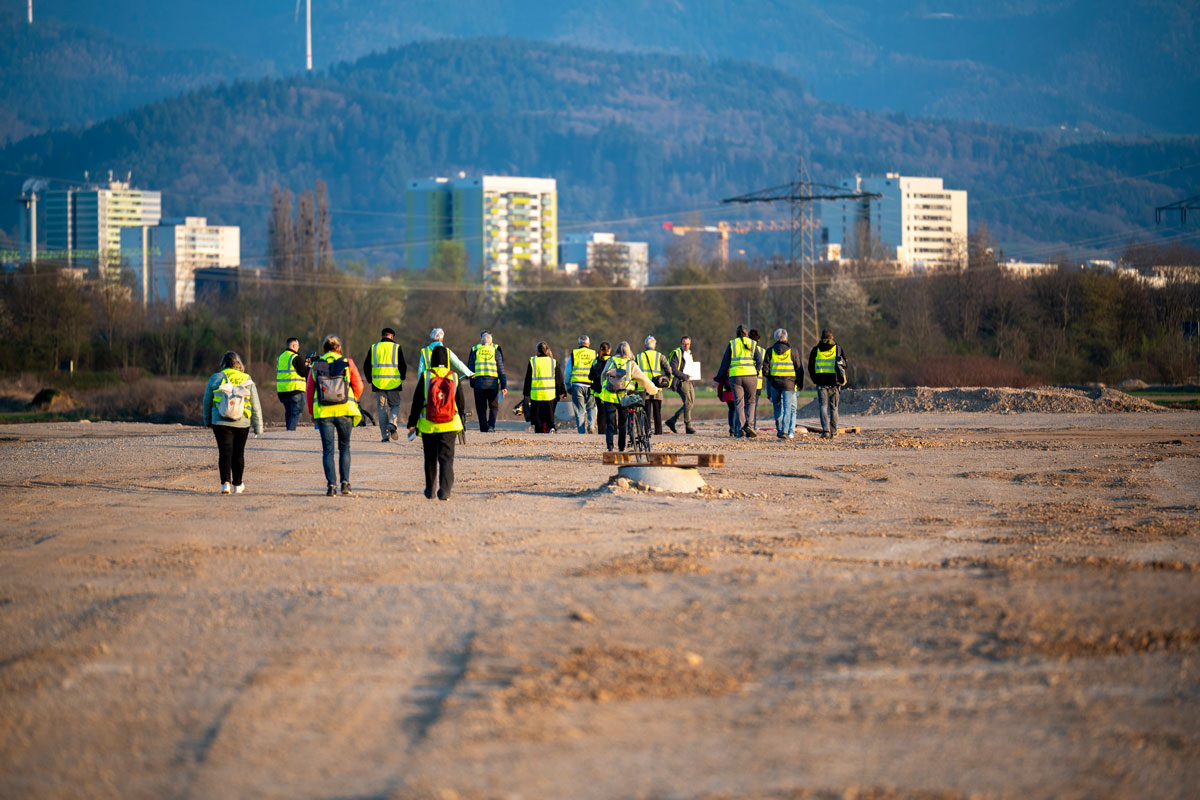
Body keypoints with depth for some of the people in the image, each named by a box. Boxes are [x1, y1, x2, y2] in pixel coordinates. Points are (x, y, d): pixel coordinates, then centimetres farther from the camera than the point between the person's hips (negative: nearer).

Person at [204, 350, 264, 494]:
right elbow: (256, 407, 2)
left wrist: (207, 421, 21)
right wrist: (258, 427, 7)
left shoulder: (215, 379, -1)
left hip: (221, 423, -1)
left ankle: (226, 483, -18)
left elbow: (207, 402, 8)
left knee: (225, 453, -2)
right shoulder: (248, 381, 1)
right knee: (238, 454, 13)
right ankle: (237, 485, 23)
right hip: (242, 424, 1)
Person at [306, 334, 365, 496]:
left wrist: (312, 412, 16)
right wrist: (353, 401, 21)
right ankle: (345, 483, 6)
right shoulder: (347, 363, 0)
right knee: (344, 447, 14)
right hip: (344, 411, 0)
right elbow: (358, 387, 2)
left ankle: (331, 486, -5)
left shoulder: (315, 366, 3)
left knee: (328, 450, 4)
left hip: (323, 412, 0)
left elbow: (309, 392, 5)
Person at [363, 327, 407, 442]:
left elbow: (366, 365, 7)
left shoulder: (373, 348, 8)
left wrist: (370, 380, 18)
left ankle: (385, 435, 2)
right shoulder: (397, 348, 1)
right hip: (393, 383, -1)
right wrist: (402, 377, 14)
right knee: (395, 405, 13)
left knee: (382, 409, 7)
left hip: (378, 384, 1)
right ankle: (393, 423, -15)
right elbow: (403, 366, -4)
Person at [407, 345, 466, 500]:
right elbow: (460, 403, 8)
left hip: (428, 425, 0)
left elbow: (417, 402, -3)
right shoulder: (454, 377, 1)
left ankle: (430, 491, 25)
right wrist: (461, 425, 20)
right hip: (449, 426, 0)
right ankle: (444, 490, -16)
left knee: (430, 459, 14)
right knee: (446, 458, -1)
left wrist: (412, 423, 4)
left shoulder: (425, 377, -4)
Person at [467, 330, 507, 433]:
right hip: (493, 384, 0)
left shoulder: (475, 351, 5)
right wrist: (504, 386, 3)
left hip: (479, 383, 0)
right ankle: (491, 425, -5)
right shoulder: (496, 352, 5)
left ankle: (483, 429, 4)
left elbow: (470, 369, 7)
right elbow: (501, 370, 3)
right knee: (494, 407, 14)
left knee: (481, 408, 8)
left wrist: (472, 383, 17)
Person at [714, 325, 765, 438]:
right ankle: (748, 424, -6)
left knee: (738, 403, 4)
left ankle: (740, 430, -4)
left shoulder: (731, 344, 6)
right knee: (750, 402, 13)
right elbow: (759, 361, 0)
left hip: (735, 376, 0)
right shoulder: (752, 344, 8)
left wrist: (719, 378, 11)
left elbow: (725, 362, 5)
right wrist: (756, 373, 16)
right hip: (750, 376, 0)